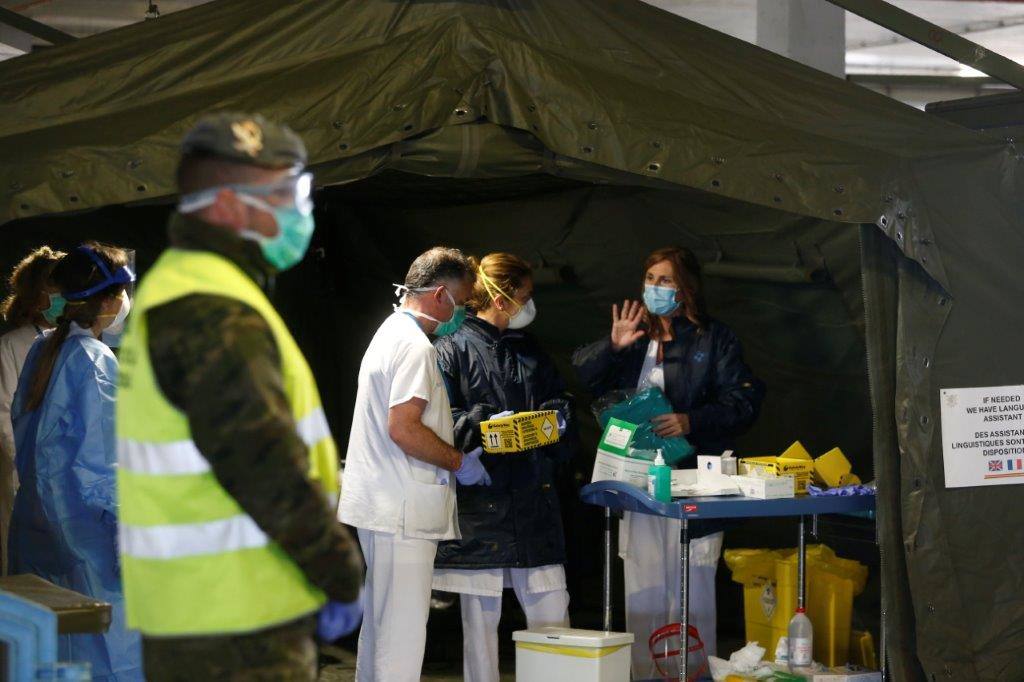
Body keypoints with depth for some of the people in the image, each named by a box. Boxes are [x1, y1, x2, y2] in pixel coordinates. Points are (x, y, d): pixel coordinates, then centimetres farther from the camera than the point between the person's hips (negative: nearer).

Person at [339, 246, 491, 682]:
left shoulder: (391, 333, 18)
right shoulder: (415, 346, -16)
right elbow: (403, 429, -24)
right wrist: (460, 463, -11)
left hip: (380, 509, 11)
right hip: (403, 513, -11)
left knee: (380, 621, 17)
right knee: (404, 629, -8)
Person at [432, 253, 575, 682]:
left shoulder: (529, 350, 17)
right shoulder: (454, 348, -3)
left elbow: (558, 400, 24)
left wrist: (556, 416, 2)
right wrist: (484, 422, -22)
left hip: (533, 497, 5)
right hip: (479, 498, -5)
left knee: (551, 611, 2)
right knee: (480, 615, 2)